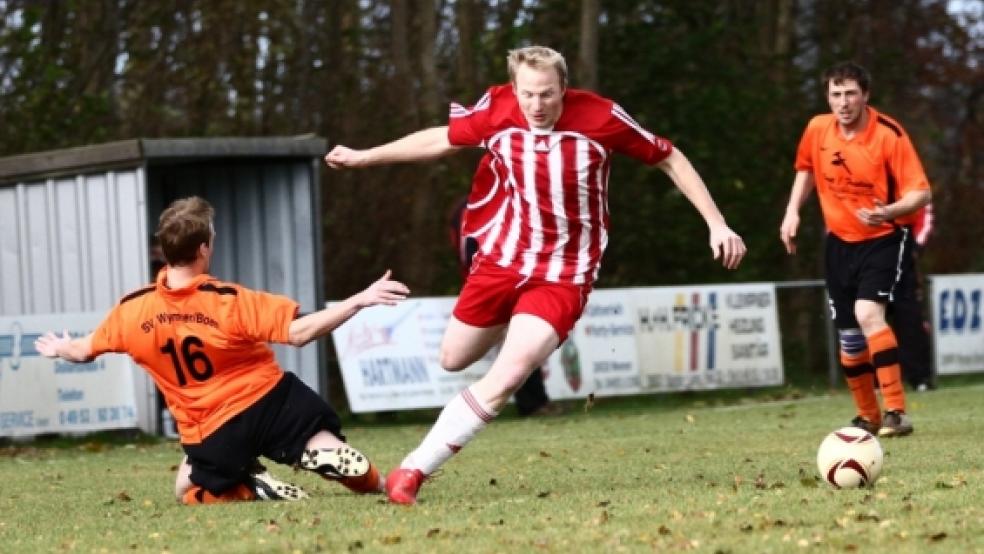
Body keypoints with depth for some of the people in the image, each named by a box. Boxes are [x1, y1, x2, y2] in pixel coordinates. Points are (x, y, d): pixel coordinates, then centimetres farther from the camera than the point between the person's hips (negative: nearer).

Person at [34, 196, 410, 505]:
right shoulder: (228, 301, -17)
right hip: (270, 402, -1)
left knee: (188, 492, 19)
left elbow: (84, 350, 11)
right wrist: (360, 300, -20)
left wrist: (60, 349, 35)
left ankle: (251, 489, -5)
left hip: (213, 432, 2)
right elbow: (298, 332, -23)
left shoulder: (132, 312, -7)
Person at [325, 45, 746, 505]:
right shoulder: (496, 110, -11)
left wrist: (717, 224, -5)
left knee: (504, 381, -20)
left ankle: (414, 469, -11)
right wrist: (363, 157, 16)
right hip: (502, 256, 4)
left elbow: (669, 159, -4)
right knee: (453, 360, 15)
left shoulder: (601, 118, -18)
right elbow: (442, 140, 10)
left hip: (564, 274, -4)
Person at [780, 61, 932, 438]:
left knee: (868, 313, -27)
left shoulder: (889, 135, -19)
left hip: (884, 238, -6)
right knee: (848, 334, 10)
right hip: (840, 241, 6)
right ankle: (868, 417, 29)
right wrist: (793, 211, 5)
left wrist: (889, 212, -38)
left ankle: (896, 412, -24)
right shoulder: (817, 129, -4)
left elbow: (921, 193, -20)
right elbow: (806, 169, 17)